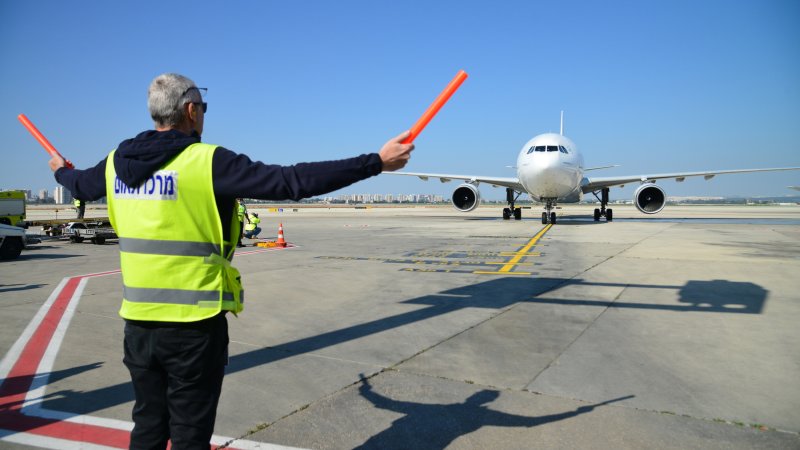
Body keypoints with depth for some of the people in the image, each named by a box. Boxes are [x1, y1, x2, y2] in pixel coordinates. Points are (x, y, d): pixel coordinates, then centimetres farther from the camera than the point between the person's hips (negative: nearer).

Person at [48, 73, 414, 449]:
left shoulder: (118, 162, 4)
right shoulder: (208, 162, -16)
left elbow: (80, 185, 26)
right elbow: (292, 182, -21)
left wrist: (61, 170, 51)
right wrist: (377, 162, -18)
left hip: (139, 321, 6)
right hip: (194, 324, -6)